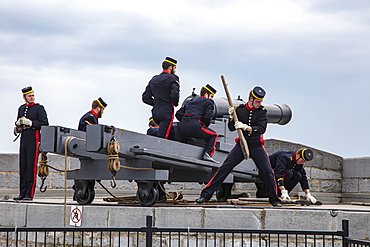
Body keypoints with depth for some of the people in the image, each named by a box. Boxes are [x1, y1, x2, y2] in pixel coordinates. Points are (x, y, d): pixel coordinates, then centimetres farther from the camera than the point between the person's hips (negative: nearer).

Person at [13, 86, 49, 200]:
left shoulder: (39, 108, 0)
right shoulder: (21, 108, 17)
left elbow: (45, 124, -8)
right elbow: (17, 125, 24)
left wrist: (30, 123, -17)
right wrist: (18, 124, 0)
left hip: (33, 140, -6)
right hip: (23, 139, 6)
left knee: (31, 166, -7)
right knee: (23, 167, 6)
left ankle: (29, 194, -6)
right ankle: (22, 193, 11)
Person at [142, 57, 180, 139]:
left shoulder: (154, 79, 18)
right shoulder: (172, 78, -3)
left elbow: (145, 98, 15)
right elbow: (174, 95, -17)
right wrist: (175, 104, 4)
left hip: (155, 112, 8)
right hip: (167, 113, -8)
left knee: (171, 135, 18)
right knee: (162, 137, -13)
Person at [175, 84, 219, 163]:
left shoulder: (190, 102, 32)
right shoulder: (209, 102, 13)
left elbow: (178, 114, 24)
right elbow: (208, 117, -3)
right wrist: (205, 126, 15)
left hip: (182, 128, 6)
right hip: (194, 126, -6)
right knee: (214, 135, 13)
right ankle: (208, 154, -6)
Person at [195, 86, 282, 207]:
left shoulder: (262, 111, 0)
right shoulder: (239, 109, 1)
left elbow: (262, 129, -13)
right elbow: (231, 128, 3)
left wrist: (246, 127, -24)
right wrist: (232, 117, -14)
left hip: (256, 146, 0)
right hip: (241, 144, 0)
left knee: (268, 172, -7)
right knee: (224, 168, -8)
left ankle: (274, 199, 11)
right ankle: (206, 195, -4)